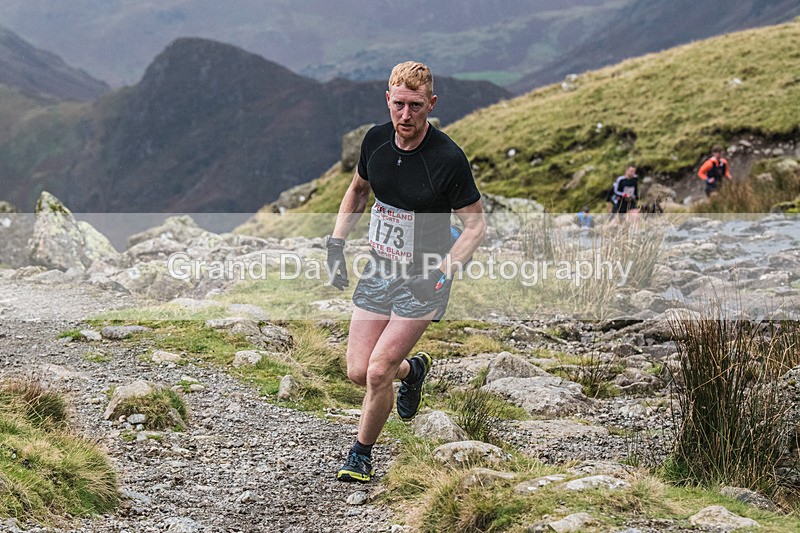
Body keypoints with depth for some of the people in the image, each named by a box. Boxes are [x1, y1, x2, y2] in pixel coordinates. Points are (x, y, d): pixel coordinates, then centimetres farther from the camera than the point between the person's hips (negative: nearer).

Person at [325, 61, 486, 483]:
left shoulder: (448, 159, -21)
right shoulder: (376, 140, -5)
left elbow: (475, 224, -13)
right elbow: (358, 188, 15)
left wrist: (443, 273, -25)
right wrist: (336, 243, 6)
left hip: (423, 281, -5)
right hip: (378, 270, 5)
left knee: (378, 371, -9)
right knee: (357, 372, 4)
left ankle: (361, 455, 15)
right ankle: (412, 370, 37)